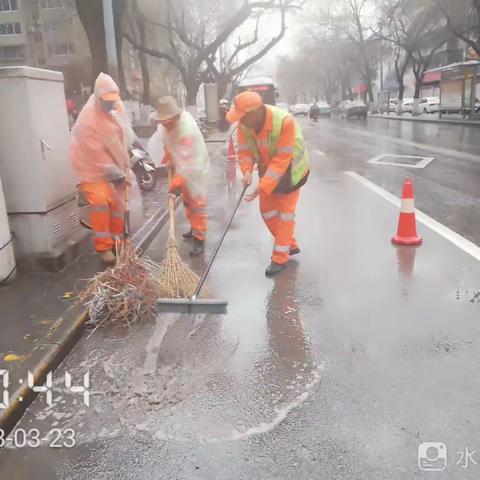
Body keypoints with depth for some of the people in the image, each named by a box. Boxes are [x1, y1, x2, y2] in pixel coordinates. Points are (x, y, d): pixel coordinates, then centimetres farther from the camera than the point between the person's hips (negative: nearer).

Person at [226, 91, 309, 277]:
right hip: (268, 170, 6)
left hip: (290, 170, -6)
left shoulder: (285, 122, -36)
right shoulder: (244, 124, -19)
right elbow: (244, 150, -9)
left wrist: (262, 187, -37)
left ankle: (280, 258, 11)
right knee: (267, 210, 10)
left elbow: (281, 160, -34)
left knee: (285, 212, -1)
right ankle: (290, 244, 29)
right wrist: (247, 171, -29)